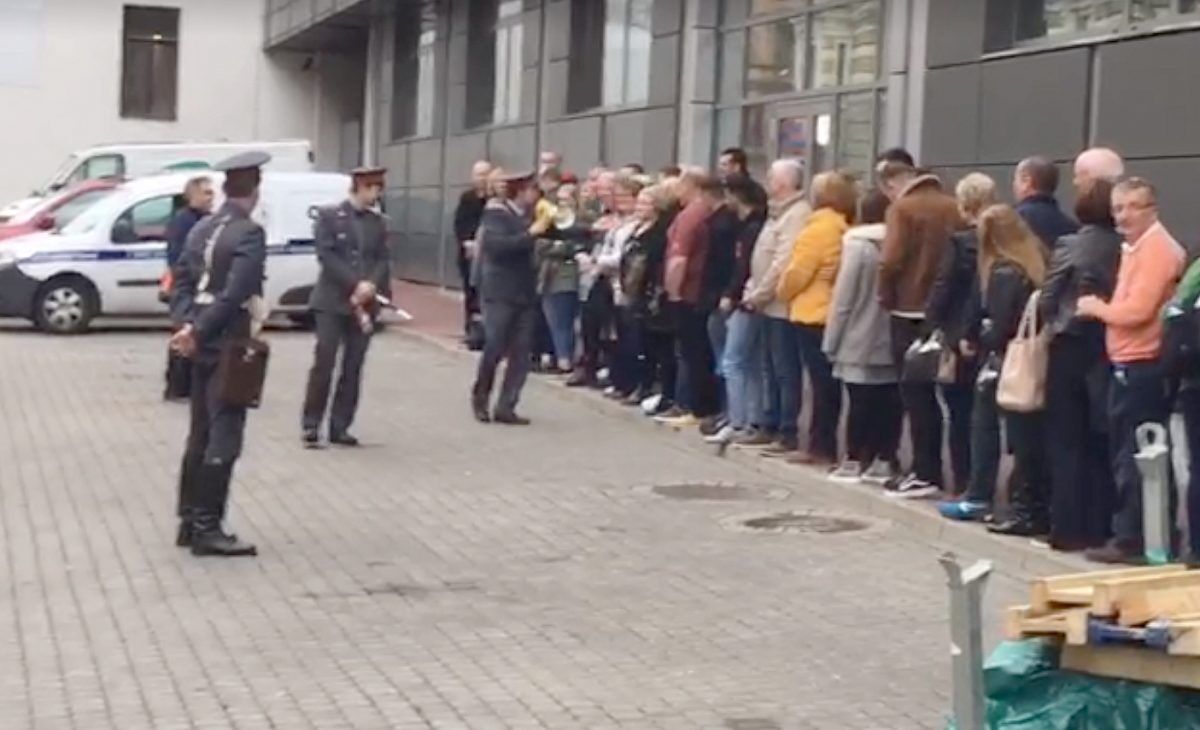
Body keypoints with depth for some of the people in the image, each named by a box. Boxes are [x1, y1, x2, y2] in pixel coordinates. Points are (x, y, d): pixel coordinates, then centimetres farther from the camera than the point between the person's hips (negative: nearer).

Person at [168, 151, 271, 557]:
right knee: (224, 437, -4)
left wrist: (188, 324, -2)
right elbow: (234, 295, -22)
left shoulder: (202, 229, 12)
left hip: (204, 343, 9)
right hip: (229, 344, -8)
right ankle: (207, 528, -3)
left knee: (201, 434, 14)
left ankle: (190, 521, 20)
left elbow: (183, 281, 9)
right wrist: (198, 332, -16)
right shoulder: (250, 233, -14)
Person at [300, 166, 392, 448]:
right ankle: (310, 425, 1)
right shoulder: (328, 216, -1)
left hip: (365, 303, 4)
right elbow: (326, 256, -9)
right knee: (324, 364, -8)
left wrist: (372, 286, -11)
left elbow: (383, 260, 8)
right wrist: (355, 284, -16)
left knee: (353, 369, 4)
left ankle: (340, 427, 10)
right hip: (332, 301, -4)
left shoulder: (378, 222, 13)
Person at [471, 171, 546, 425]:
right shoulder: (496, 213, -10)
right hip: (499, 293, -7)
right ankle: (480, 397, 19)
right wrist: (530, 233, -25)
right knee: (495, 348, -4)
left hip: (525, 294, 7)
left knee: (521, 353, 2)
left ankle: (505, 407, 6)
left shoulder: (527, 215, 12)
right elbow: (496, 245, -24)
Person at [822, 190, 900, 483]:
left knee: (860, 403, 3)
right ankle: (884, 461, 10)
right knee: (889, 402, 7)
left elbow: (843, 298, -8)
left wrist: (831, 341, -1)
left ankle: (855, 461, 8)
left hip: (860, 341, -3)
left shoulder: (858, 246, -9)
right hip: (891, 340, 3)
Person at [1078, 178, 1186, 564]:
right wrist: (1102, 308, 6)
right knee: (1130, 457, 13)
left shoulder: (1156, 247, -13)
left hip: (1141, 368, -10)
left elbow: (1137, 310, -21)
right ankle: (1132, 535, 20)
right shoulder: (1138, 247, 20)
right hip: (1133, 366, 10)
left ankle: (1130, 539, -1)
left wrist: (1097, 307, -5)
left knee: (1132, 460, -6)